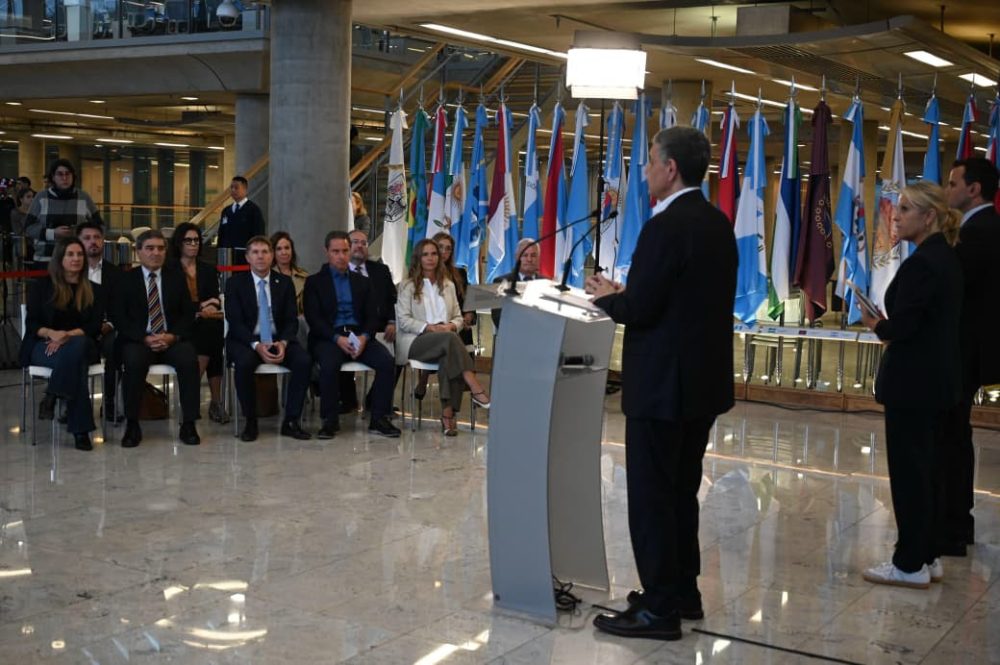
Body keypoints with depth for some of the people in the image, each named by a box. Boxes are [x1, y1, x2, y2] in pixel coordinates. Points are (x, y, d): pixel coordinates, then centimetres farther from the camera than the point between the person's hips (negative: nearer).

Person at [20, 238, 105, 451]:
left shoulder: (94, 290, 12)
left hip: (82, 344, 2)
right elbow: (31, 324, 1)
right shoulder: (41, 286, 9)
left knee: (78, 345, -39)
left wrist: (68, 336, -18)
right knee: (75, 362, -37)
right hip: (43, 345, -1)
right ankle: (80, 430, -35)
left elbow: (95, 327, 1)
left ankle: (52, 397, -32)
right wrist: (52, 333, -22)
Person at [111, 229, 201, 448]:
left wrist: (172, 336, -10)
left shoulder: (176, 277, 13)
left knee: (189, 360, -30)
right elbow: (118, 318, 0)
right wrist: (145, 338, -15)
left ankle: (188, 424, -21)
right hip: (138, 340, -1)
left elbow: (188, 314, 9)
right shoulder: (126, 279, 8)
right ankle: (132, 425, -20)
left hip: (172, 339, 1)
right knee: (134, 362, -34)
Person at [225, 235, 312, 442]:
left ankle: (291, 421, -16)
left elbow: (291, 320, 3)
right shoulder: (235, 283, 1)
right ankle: (251, 422, -17)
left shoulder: (284, 283, 8)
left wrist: (283, 343, -18)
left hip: (278, 340, 2)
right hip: (246, 340, -2)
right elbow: (235, 322, -7)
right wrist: (256, 345, -24)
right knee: (244, 363, -36)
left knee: (304, 360, -26)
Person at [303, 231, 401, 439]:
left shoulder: (362, 282, 19)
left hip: (359, 336, 3)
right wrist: (337, 338, -18)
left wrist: (364, 337, -12)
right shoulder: (314, 282, 9)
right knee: (329, 364, -35)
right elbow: (313, 318, -3)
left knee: (386, 360, -24)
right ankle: (330, 420, -18)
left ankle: (379, 418, -16)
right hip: (328, 337, -3)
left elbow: (372, 316, 10)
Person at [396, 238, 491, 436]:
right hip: (415, 342, -3)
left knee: (448, 357, -36)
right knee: (450, 339, -36)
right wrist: (429, 327, -15)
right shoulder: (408, 285, 9)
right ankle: (476, 390, -44)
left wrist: (450, 326, -7)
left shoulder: (448, 285, 22)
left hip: (444, 340, 3)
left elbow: (458, 318, 18)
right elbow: (403, 320, -1)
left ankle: (448, 414, -40)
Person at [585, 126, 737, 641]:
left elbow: (639, 311, -21)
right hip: (703, 379, 9)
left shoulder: (666, 226, -19)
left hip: (663, 384, -9)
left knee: (651, 496, 0)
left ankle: (660, 608, 6)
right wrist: (627, 293, 14)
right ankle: (683, 590, 29)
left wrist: (606, 296, -1)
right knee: (681, 491, 19)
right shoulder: (719, 224, 10)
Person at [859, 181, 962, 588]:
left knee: (908, 470, -1)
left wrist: (875, 324, -3)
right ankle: (928, 556, 24)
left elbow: (901, 328, -22)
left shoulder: (920, 264, -19)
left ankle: (910, 564, 7)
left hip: (914, 383, -10)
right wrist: (889, 326, 8)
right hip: (939, 380, 10)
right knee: (928, 468, 15)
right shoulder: (946, 258, 11)